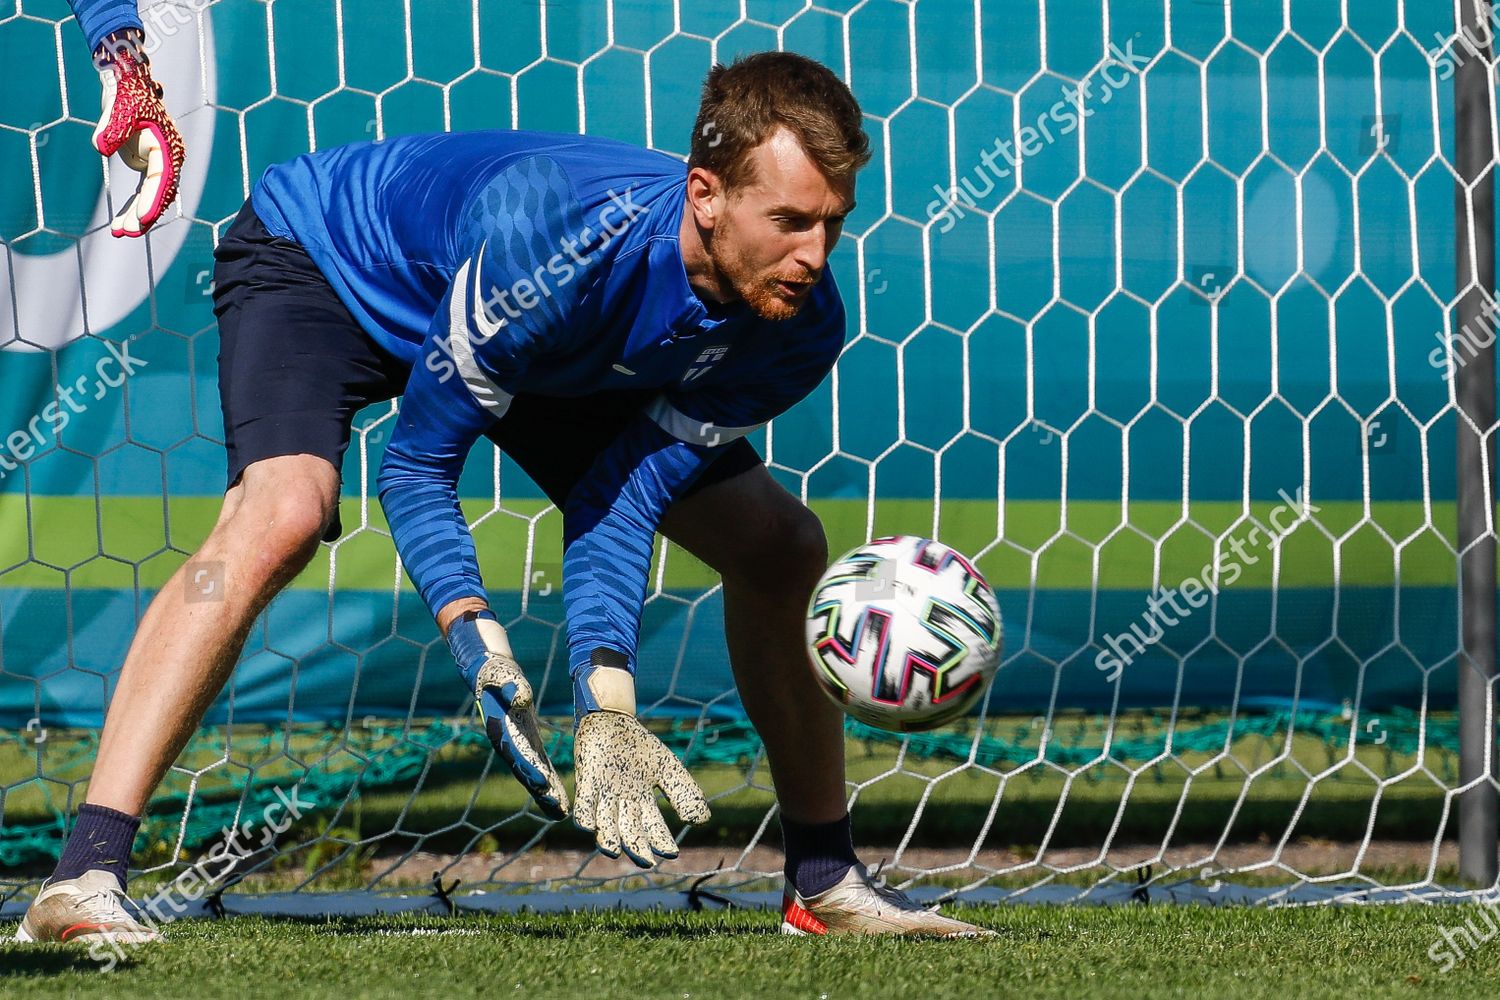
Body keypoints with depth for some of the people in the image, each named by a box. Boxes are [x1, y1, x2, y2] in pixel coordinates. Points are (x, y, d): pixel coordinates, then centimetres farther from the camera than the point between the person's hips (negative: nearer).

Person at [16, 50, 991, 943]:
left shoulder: (800, 329, -24)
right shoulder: (558, 234, -43)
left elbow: (622, 504, -20)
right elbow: (415, 460, -31)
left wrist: (605, 704, -32)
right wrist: (478, 643, -43)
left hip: (549, 347, 7)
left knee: (783, 545, 1)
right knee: (281, 512, -36)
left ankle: (825, 883, 17)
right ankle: (85, 876, -40)